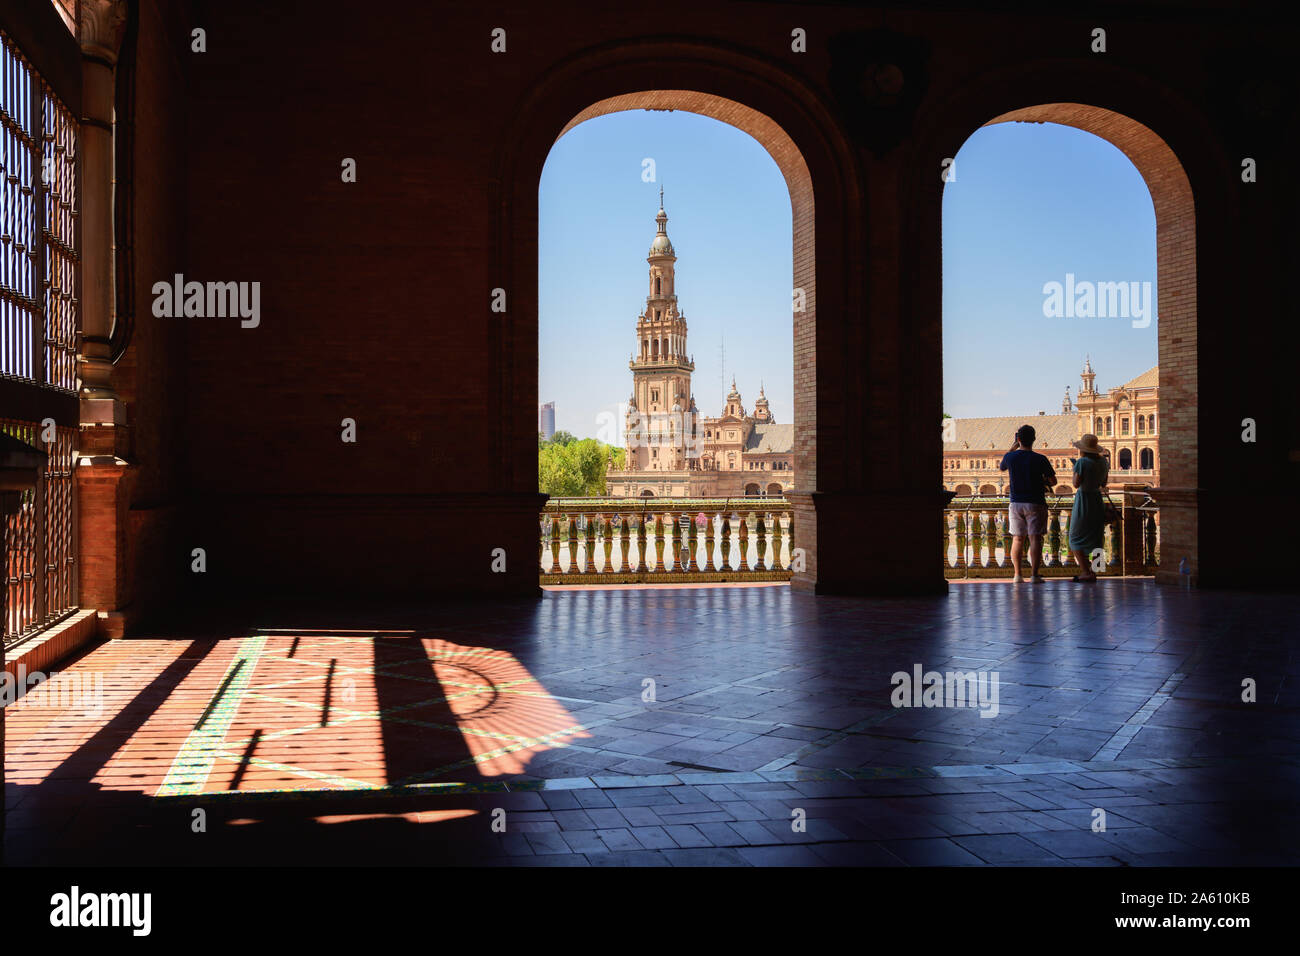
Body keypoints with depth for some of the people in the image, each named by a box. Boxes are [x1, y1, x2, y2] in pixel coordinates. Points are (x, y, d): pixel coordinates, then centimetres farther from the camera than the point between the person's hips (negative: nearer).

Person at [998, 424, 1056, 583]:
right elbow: (1053, 481, -4)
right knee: (1035, 538, -1)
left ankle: (1017, 575, 5)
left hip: (1016, 503, 2)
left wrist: (1012, 448, 21)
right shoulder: (1040, 459, -10)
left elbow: (1000, 468, 20)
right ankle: (1034, 574, -6)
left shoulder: (1010, 457, -3)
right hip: (1035, 503, -2)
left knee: (1017, 539, 9)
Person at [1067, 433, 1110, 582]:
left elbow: (1076, 484, -17)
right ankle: (1092, 572, 16)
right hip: (1098, 500, 7)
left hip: (1083, 500, -7)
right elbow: (1103, 484, 12)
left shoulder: (1082, 462, -17)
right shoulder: (1102, 461, 4)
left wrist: (1074, 469, -3)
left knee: (1076, 538, 1)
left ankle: (1085, 571, -11)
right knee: (1095, 539, 14)